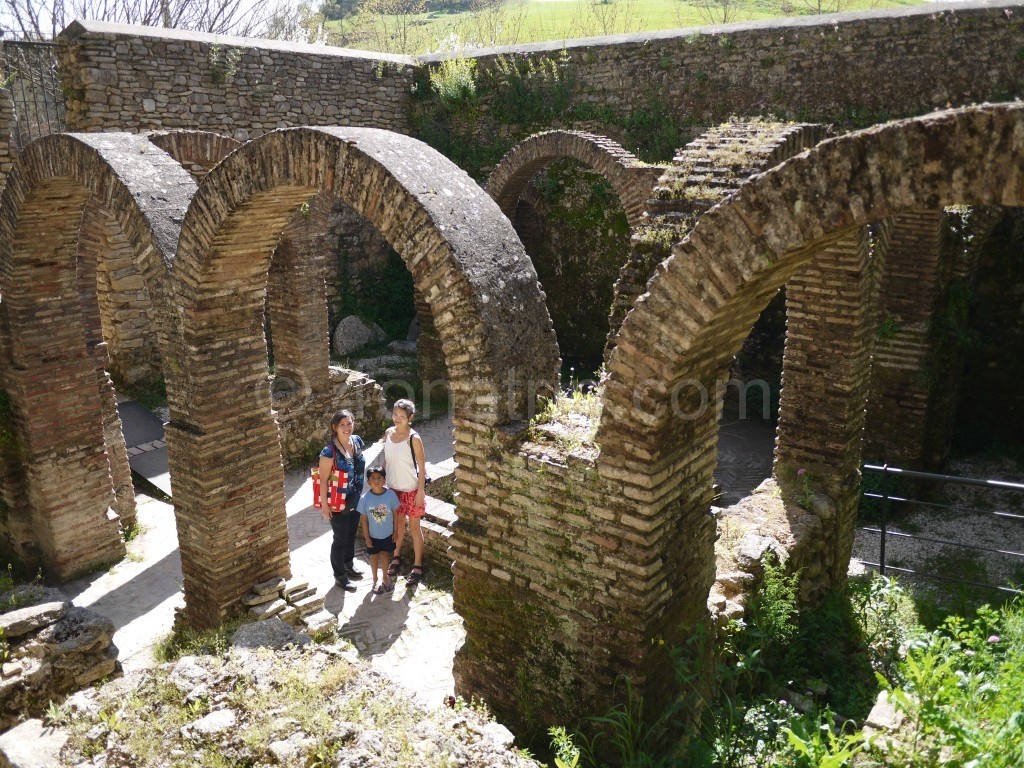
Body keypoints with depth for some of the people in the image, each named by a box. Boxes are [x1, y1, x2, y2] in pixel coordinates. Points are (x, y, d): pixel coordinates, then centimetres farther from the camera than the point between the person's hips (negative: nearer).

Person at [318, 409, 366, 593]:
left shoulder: (357, 441, -4)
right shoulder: (330, 450, -25)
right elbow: (323, 479, -19)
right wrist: (324, 505, -16)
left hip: (355, 499, 6)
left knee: (351, 534, 23)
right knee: (340, 539, 9)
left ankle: (349, 565, 45)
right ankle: (340, 576, 27)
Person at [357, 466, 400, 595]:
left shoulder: (391, 495, -18)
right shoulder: (365, 499, -20)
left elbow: (395, 514, -6)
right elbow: (364, 520, -10)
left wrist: (395, 532, -2)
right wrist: (366, 537, -6)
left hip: (387, 534, 1)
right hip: (373, 535, -1)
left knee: (385, 555, 19)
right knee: (374, 557, 18)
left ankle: (385, 577, 43)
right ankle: (375, 580, 39)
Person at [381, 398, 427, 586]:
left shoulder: (414, 438, -20)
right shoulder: (388, 433, -2)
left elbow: (422, 466, -15)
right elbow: (386, 460, 8)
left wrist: (420, 491, -15)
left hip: (411, 490, -5)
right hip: (393, 488, 5)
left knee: (414, 527, 7)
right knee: (398, 523, 22)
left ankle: (417, 566, 19)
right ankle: (396, 557, 40)